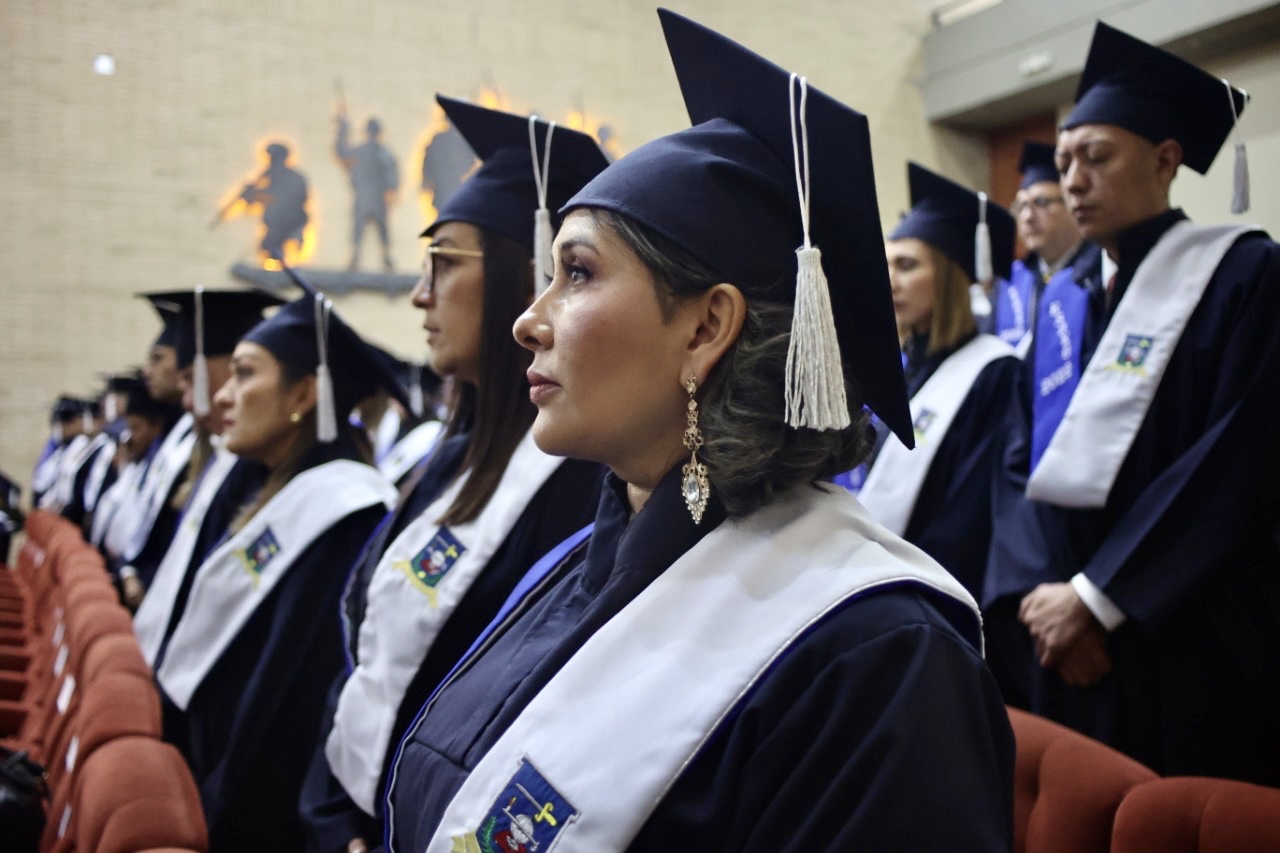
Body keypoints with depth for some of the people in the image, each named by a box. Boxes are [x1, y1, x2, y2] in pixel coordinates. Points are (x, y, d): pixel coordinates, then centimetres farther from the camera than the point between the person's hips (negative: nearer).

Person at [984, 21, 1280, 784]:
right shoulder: (1064, 305, 13)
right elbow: (1022, 460, 7)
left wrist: (1096, 596, -17)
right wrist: (1035, 590, -10)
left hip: (1192, 648, -5)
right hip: (1067, 643, 6)